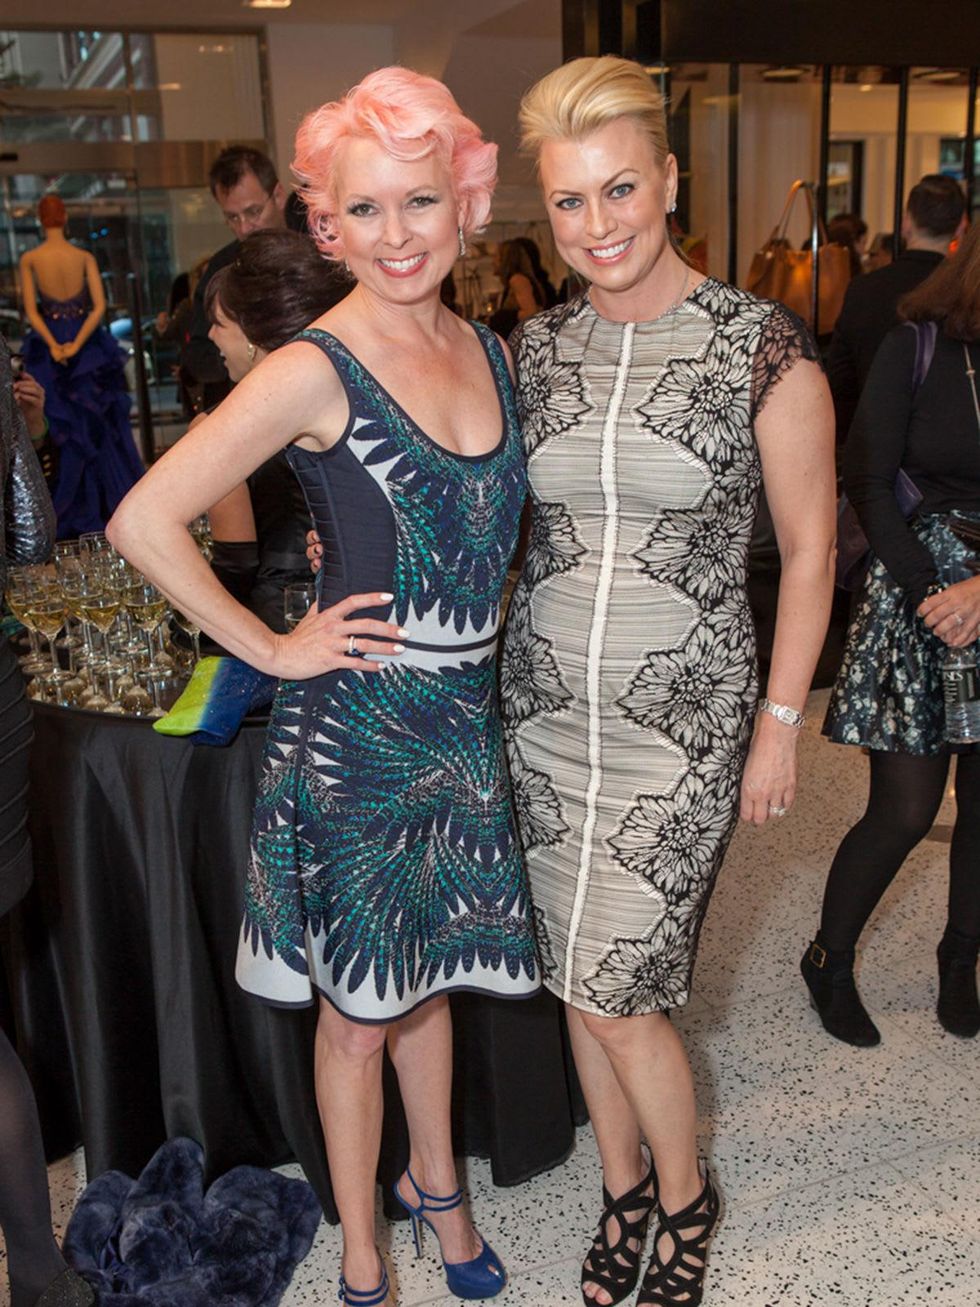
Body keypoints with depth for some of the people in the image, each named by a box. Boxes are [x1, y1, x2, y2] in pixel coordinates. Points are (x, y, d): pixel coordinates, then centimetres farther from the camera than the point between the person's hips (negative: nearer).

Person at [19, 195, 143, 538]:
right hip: (89, 348, 1)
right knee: (100, 428, 9)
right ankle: (114, 504, 12)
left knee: (63, 430, 5)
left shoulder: (29, 259, -3)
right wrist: (77, 344, -14)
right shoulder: (85, 257, -1)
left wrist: (53, 345, -15)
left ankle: (73, 514, 8)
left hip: (50, 351, -1)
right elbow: (99, 306, -10)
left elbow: (31, 311, -11)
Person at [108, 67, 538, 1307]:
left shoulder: (490, 351, 4)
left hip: (463, 717, 6)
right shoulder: (315, 370, -16)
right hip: (355, 728, -5)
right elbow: (144, 520, -19)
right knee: (359, 1000, 11)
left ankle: (434, 1181, 46)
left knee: (428, 972, 23)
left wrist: (475, 625, 7)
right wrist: (272, 649, -15)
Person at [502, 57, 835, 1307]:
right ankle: (622, 1192, 40)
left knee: (616, 990, -1)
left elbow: (808, 547, -4)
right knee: (579, 978, 15)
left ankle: (684, 1192, 31)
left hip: (682, 713, -4)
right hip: (545, 702, 4)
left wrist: (781, 720, -5)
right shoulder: (534, 348, 3)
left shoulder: (763, 347, -9)